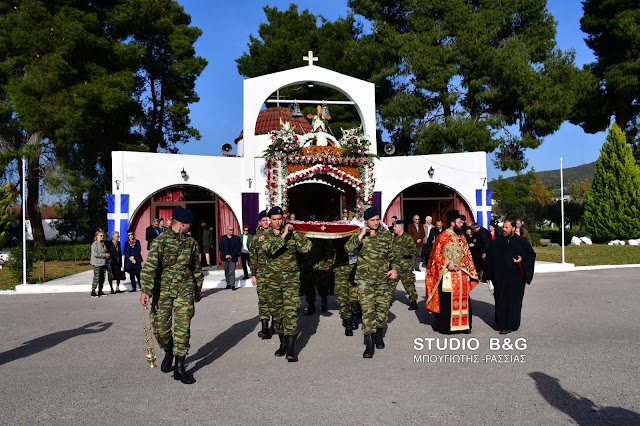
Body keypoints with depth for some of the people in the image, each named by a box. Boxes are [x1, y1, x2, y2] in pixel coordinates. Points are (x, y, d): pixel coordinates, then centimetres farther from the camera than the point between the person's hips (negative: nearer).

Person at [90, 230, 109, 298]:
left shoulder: (102, 244, 17)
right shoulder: (95, 244, -9)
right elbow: (95, 254, -19)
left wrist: (107, 256, 9)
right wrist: (104, 255, -17)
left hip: (102, 263, 8)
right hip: (97, 264, -8)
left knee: (102, 278, 9)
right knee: (96, 278, -7)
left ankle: (100, 291, 17)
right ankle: (93, 292, 0)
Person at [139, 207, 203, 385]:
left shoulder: (191, 242, 6)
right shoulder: (161, 240, -8)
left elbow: (196, 267, 17)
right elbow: (150, 266, -14)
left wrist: (198, 287, 22)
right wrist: (146, 291, -22)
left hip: (185, 291, 2)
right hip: (163, 290, -2)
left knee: (183, 328, -2)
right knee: (160, 327, 4)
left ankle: (180, 367, 6)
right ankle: (168, 353, 34)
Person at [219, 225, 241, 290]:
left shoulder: (236, 238, 3)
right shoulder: (222, 238, 8)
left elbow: (238, 248, -1)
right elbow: (220, 247, 3)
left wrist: (231, 255, -9)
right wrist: (225, 255, -9)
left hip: (233, 258, -2)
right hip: (225, 258, 2)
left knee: (232, 272, -7)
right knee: (226, 272, 7)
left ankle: (232, 285, -4)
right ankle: (228, 284, 16)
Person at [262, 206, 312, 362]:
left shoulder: (292, 235, 4)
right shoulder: (266, 237, 5)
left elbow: (306, 248, -8)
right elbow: (271, 250, -16)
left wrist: (294, 232, -15)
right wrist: (283, 235, -22)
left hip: (292, 279, -2)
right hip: (273, 280, 2)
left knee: (290, 312, -10)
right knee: (277, 313, 9)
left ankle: (291, 349, -9)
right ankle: (283, 343, 25)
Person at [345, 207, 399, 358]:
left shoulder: (386, 235, 8)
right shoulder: (360, 235, 0)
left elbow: (392, 254, 16)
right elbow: (349, 249, -15)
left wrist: (394, 268, 1)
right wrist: (361, 235, -18)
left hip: (383, 278, 3)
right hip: (365, 279, -3)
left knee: (383, 308, 10)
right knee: (367, 310, -9)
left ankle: (378, 336, 33)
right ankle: (369, 344, -4)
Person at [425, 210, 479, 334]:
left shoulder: (461, 237, 13)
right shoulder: (442, 237, -6)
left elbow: (467, 255, 18)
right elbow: (436, 255, -8)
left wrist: (468, 271, 12)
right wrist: (447, 265, -17)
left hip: (462, 274, 6)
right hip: (448, 275, -6)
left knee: (463, 299, 7)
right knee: (446, 300, -1)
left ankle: (464, 324, 19)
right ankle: (444, 326, 10)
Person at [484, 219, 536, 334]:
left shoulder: (521, 242, 0)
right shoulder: (496, 242, 5)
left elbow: (531, 254, 6)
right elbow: (489, 258, 9)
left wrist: (522, 260, -14)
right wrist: (488, 275, 6)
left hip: (516, 278, -2)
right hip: (500, 277, 2)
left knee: (513, 300, 0)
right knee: (500, 300, 7)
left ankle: (510, 325, 8)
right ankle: (501, 323, 21)